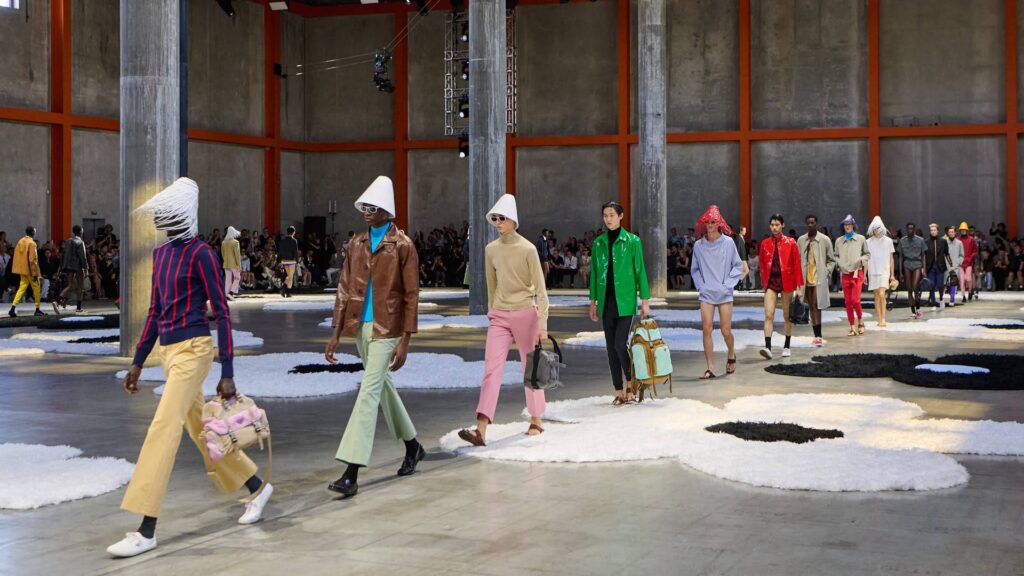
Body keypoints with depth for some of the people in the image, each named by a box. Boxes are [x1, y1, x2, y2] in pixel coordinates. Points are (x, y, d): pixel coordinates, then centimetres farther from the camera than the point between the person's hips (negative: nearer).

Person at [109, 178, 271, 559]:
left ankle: (147, 531, -11)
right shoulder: (160, 253, 11)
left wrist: (227, 373, -15)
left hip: (192, 350, -9)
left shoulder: (201, 254, -12)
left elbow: (222, 313, -12)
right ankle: (257, 488, 33)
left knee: (163, 430, -13)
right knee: (199, 429, 16)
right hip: (169, 351, 9)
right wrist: (137, 362, 17)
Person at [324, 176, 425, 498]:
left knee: (369, 393, -13)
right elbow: (345, 289, 10)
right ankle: (412, 446, 38)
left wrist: (405, 341, -13)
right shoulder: (357, 243, 9)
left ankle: (351, 474, -16)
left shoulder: (403, 246, -8)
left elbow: (411, 296, -9)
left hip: (386, 329, -7)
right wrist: (336, 333, 6)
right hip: (360, 327, 7)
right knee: (383, 386, 18)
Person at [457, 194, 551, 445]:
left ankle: (536, 420, 27)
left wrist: (542, 324, -12)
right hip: (499, 316, 3)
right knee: (492, 370, -8)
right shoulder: (491, 250, 6)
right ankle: (481, 431, -17)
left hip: (525, 313, -3)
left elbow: (540, 289, -8)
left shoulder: (527, 249, -8)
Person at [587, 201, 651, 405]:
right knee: (611, 347, 6)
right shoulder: (598, 242, 9)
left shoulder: (632, 241, -2)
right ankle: (618, 391, 13)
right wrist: (593, 301, 11)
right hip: (606, 302, 4)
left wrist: (645, 300, -4)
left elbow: (640, 271, -1)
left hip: (625, 301, -4)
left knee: (620, 344, -12)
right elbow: (595, 273, 14)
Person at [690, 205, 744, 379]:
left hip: (724, 293, -1)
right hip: (706, 293, 1)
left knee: (726, 330, 2)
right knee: (706, 329, -8)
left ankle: (731, 356, 33)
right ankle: (710, 368, -3)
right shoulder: (698, 245, 1)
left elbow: (738, 266, 4)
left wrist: (728, 284, -4)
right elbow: (694, 269, 11)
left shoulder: (728, 242, -3)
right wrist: (700, 286, -1)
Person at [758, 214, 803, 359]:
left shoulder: (791, 243, 0)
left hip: (786, 282, -1)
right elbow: (762, 265, 11)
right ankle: (768, 347, -17)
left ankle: (787, 347, 19)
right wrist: (764, 282, 5)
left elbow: (797, 265, -1)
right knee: (768, 315, -11)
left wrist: (798, 285, -4)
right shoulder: (765, 244, 5)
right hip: (771, 282, 1)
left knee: (787, 316, 8)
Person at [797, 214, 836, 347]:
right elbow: (797, 260, 14)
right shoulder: (801, 240, 10)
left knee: (817, 307, -11)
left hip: (819, 279, -4)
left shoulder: (824, 240, 1)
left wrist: (827, 273, -6)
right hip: (806, 279, 4)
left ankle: (818, 336, -11)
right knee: (812, 308, 7)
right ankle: (817, 336, 11)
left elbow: (832, 260, 6)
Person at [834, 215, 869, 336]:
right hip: (844, 273, 3)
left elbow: (867, 254, 9)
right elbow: (836, 256, 16)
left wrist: (860, 260, -8)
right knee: (848, 302, 2)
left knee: (855, 300, -11)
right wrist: (839, 263, -1)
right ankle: (852, 327, 8)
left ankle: (860, 321, 14)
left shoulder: (860, 239, 2)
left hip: (857, 272, -3)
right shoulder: (839, 240, 8)